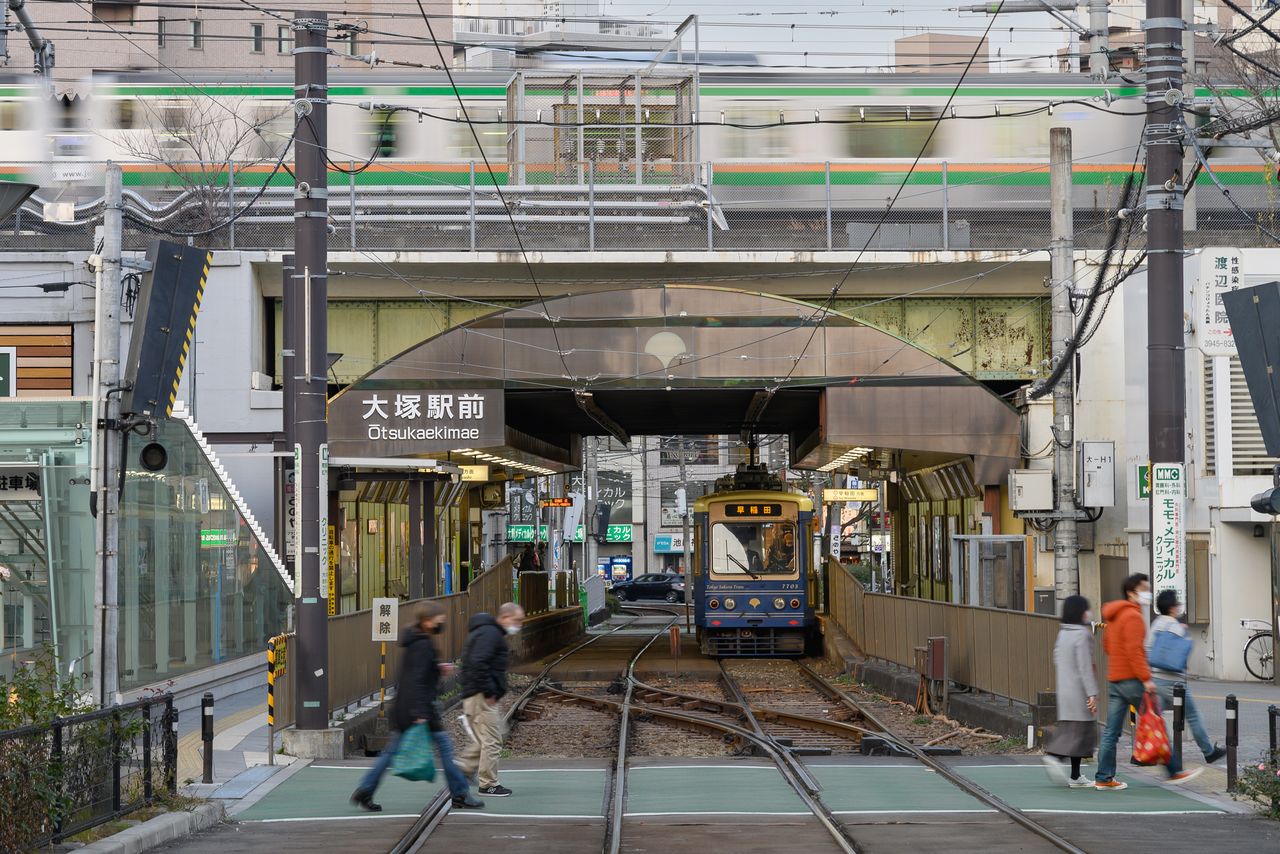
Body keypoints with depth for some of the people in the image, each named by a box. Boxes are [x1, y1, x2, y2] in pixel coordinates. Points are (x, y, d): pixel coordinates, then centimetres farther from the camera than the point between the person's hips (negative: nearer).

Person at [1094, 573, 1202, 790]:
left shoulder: (1114, 616, 18)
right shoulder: (1133, 616, -12)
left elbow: (1107, 644, 28)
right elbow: (1134, 650, -20)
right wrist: (1146, 678, -21)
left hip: (1114, 679, 9)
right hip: (1131, 680, -9)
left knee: (1111, 731, 5)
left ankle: (1103, 778, 3)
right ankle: (1174, 771, 2)